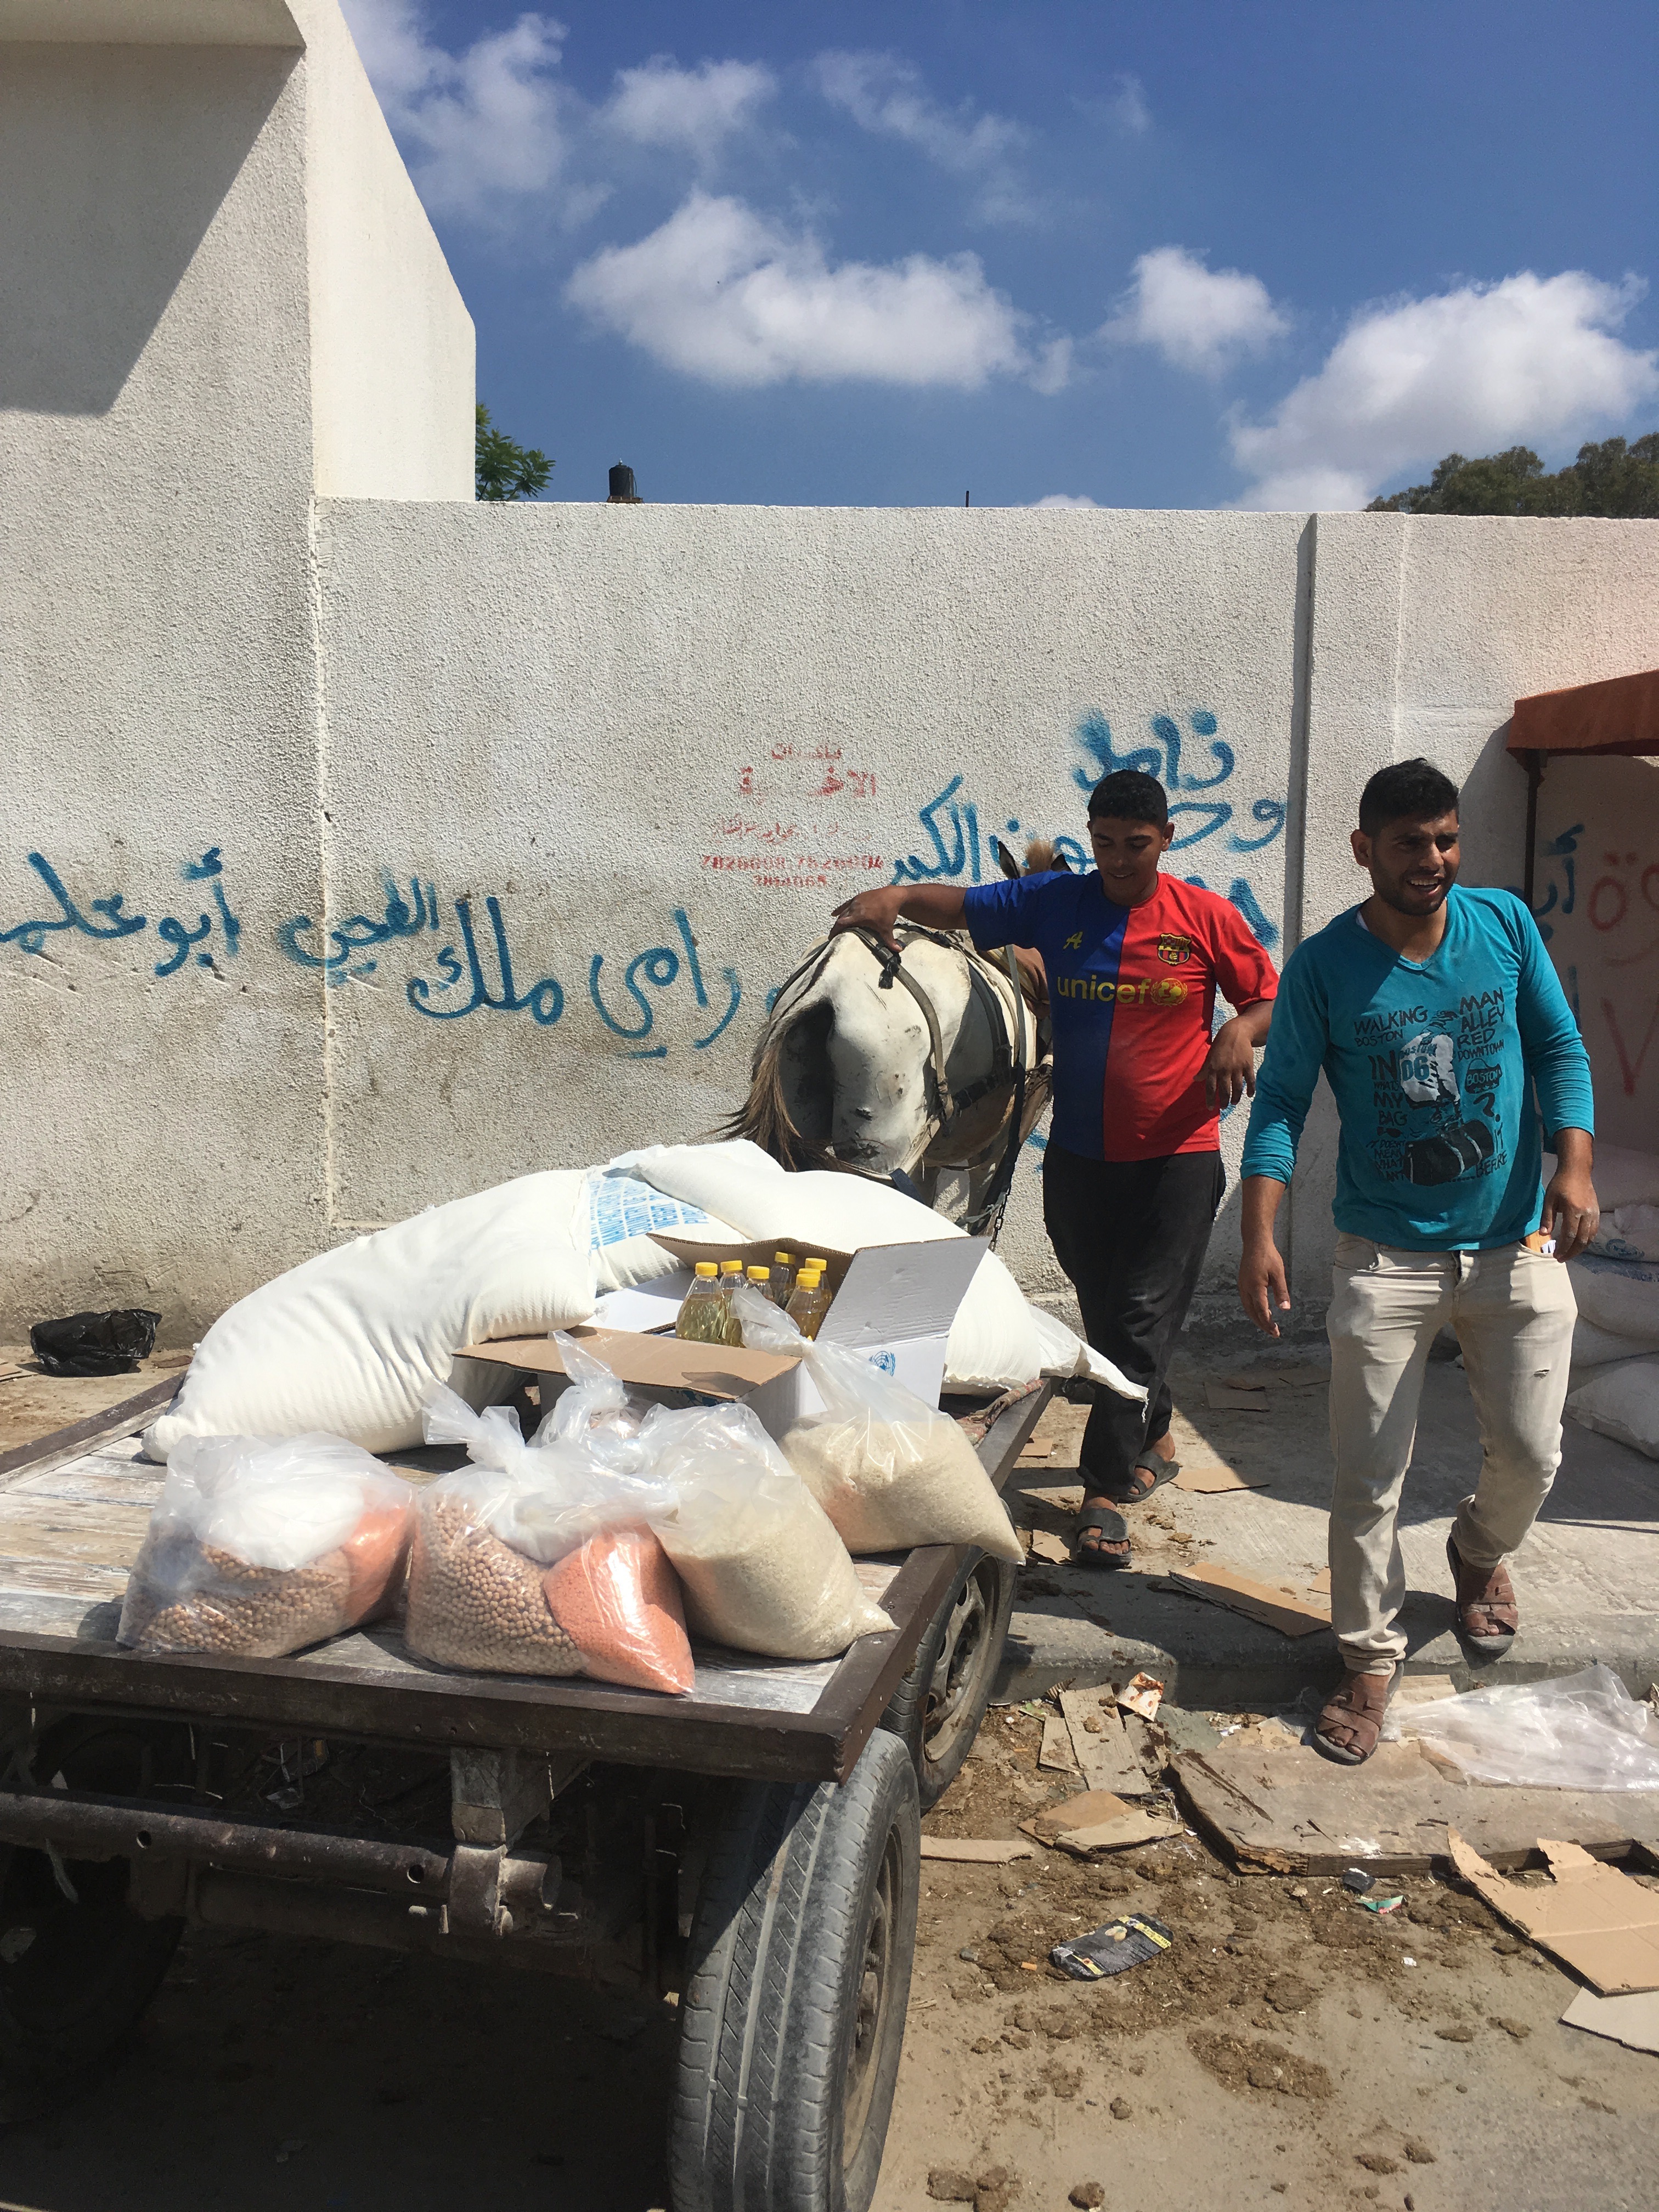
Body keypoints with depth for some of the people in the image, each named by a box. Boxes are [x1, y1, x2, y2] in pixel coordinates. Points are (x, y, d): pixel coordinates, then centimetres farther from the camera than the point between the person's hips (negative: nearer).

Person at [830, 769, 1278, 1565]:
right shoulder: (1053, 902, 2)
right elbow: (958, 905, 3)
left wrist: (1241, 1032, -17)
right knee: (1104, 1314, 16)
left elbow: (1269, 1000, 5)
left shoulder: (1205, 918, -3)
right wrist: (896, 894, -17)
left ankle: (1106, 1490, 0)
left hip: (1176, 1157, -3)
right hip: (1078, 1156, 3)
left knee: (1141, 1321, -6)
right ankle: (1153, 1441, 38)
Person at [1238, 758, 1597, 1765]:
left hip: (1517, 1246, 2)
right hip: (1387, 1256, -2)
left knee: (1531, 1453, 10)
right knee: (1369, 1479, 1)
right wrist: (1261, 1238, -16)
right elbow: (1282, 1104, -5)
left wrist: (1576, 1165, -11)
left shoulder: (1505, 923, -2)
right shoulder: (1323, 967, -8)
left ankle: (1480, 1549, 44)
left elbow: (1560, 1047, 5)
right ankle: (1371, 1660, 18)